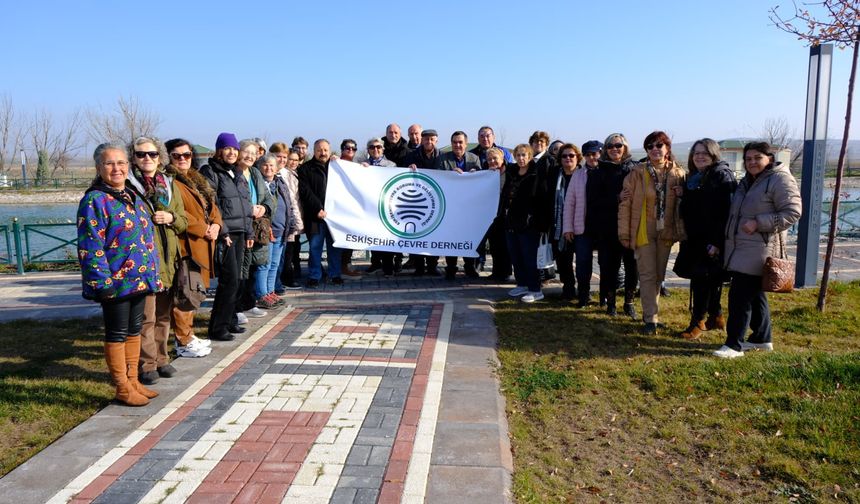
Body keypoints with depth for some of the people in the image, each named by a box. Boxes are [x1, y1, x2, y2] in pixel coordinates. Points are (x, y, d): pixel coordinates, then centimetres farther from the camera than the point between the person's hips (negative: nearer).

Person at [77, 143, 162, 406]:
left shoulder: (132, 197, 13)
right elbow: (90, 247, -17)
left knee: (134, 330, 15)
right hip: (115, 282, -8)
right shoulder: (94, 201, -12)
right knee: (117, 333, 4)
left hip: (139, 278, 8)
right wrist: (103, 281, -21)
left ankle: (133, 381, 28)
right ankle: (123, 388, 15)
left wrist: (152, 273, 15)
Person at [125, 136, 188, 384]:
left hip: (168, 259, 6)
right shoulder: (128, 186, -4)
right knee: (146, 316, -3)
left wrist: (170, 218, -5)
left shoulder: (170, 185, 13)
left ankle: (161, 359, 25)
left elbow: (184, 221, 14)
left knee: (163, 314, 13)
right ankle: (147, 364, 8)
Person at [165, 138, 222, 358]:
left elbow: (211, 206, 17)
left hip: (202, 246, 9)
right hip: (185, 245, -9)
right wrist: (204, 230, -18)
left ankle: (188, 335, 28)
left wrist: (215, 224, -3)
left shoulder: (196, 179, 19)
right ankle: (183, 343, 3)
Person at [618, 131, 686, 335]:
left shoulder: (678, 174, 2)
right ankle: (650, 319, 0)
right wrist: (624, 233, -8)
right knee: (648, 275, -4)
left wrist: (681, 231, -2)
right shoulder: (637, 172, -6)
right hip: (643, 231, -3)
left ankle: (650, 312, 27)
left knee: (659, 276, 12)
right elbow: (625, 203, -6)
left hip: (666, 232, 3)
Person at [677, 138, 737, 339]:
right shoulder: (693, 178, 14)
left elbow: (727, 211, -17)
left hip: (712, 240, -7)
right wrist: (686, 237, 7)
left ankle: (698, 322, 4)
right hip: (695, 239, 7)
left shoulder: (722, 176, -10)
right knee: (710, 280, 15)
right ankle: (716, 317, 27)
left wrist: (717, 242, -22)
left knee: (702, 279, -5)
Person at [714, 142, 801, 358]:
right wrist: (723, 240, 22)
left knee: (740, 296, -10)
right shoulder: (747, 181, 18)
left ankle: (734, 344, -5)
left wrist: (758, 223, -23)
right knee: (754, 294, 17)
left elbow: (792, 213, -16)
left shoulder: (780, 180, -9)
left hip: (759, 251, -9)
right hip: (740, 249, 9)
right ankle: (762, 338, 29)